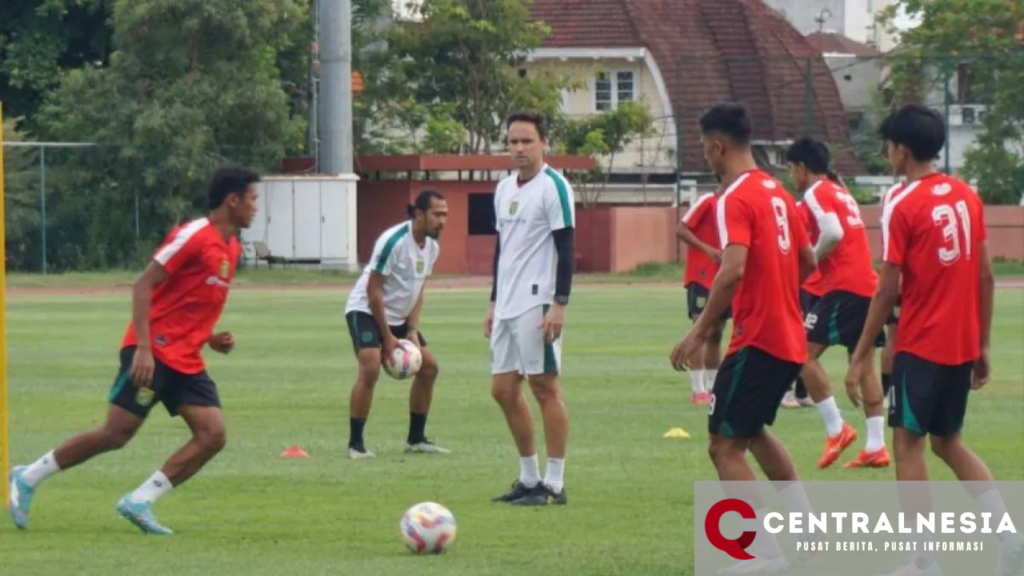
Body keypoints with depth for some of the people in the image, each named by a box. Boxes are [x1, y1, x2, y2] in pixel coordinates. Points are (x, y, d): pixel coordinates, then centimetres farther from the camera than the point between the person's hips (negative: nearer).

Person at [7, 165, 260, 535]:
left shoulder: (231, 248, 14)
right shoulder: (195, 236, -13)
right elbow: (143, 285, -16)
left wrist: (211, 338, 10)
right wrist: (143, 346, -23)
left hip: (186, 361, 8)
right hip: (153, 353, -8)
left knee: (213, 435, -8)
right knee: (116, 434, -10)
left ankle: (139, 503, -6)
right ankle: (27, 479, 6)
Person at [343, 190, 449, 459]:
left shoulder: (432, 247, -1)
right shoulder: (394, 241, -25)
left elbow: (418, 290, 9)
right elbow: (374, 290, -22)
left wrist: (412, 330, -3)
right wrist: (387, 337, -20)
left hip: (399, 316, 8)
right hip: (366, 311, -8)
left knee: (428, 367, 7)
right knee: (370, 368, -24)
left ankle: (416, 438, 18)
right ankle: (355, 443, -17)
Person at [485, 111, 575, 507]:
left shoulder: (553, 187, -9)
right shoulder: (504, 189, 16)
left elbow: (566, 248, -12)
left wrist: (559, 305, -18)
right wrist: (493, 303, 21)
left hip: (537, 304, -9)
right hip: (507, 306, 9)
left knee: (545, 386, -6)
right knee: (503, 389, 9)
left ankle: (554, 485, -2)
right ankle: (529, 478, 18)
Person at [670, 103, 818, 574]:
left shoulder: (735, 199, -15)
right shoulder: (777, 193, 12)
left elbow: (733, 270, -27)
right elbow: (808, 262, 19)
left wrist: (698, 333, -23)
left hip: (757, 341, -9)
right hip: (791, 339, 9)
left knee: (725, 445, -5)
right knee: (754, 432, 26)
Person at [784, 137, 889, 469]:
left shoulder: (816, 194, -6)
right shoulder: (841, 194, 22)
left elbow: (833, 233, -22)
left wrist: (810, 260, -9)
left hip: (844, 286, -9)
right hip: (868, 284, 9)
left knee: (805, 352, -6)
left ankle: (836, 429, -9)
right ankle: (876, 446, 7)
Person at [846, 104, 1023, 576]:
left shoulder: (902, 205, -12)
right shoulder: (966, 196, 7)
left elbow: (888, 290, -12)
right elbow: (986, 278, 9)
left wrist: (862, 356, -6)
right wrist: (982, 347, 16)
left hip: (920, 346, -7)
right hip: (963, 345, 7)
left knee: (908, 444, 3)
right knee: (949, 442, 17)